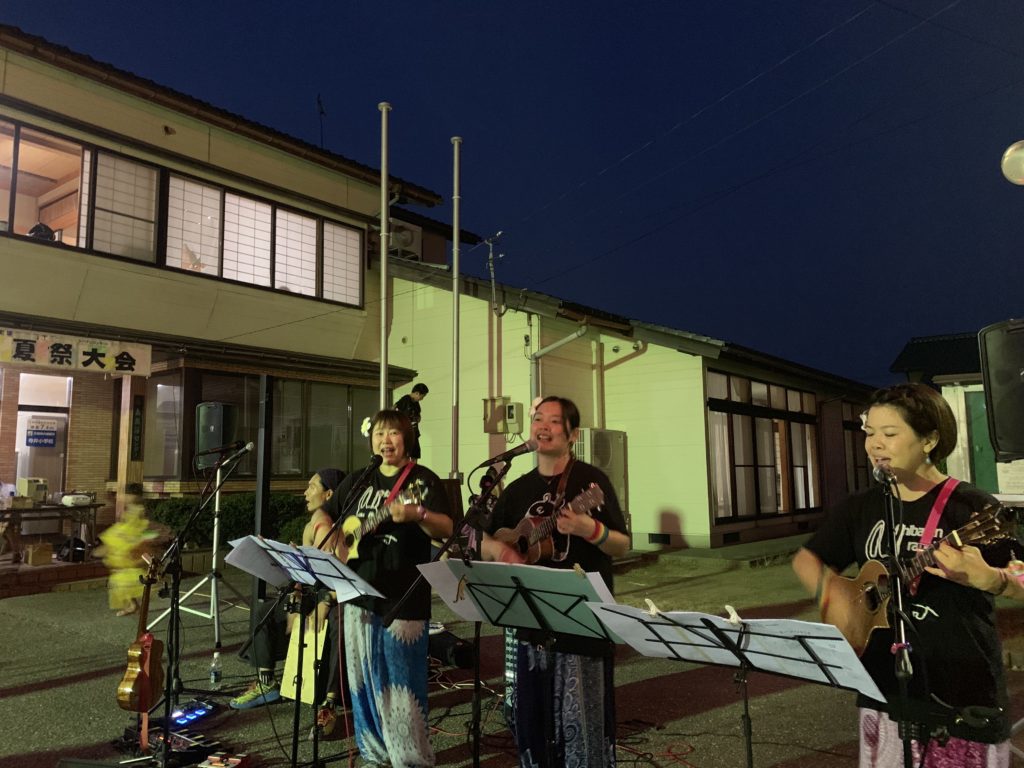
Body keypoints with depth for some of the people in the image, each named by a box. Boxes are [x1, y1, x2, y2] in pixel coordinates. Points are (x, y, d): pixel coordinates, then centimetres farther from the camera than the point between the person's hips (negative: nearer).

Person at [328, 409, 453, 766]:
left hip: (404, 597, -5)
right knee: (364, 679, 14)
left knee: (400, 683, -1)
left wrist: (417, 514, -34)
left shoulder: (424, 479, -6)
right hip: (360, 592, 6)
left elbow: (447, 530, -16)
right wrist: (337, 549, 4)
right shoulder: (356, 482, 11)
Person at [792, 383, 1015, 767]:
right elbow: (806, 559, 13)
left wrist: (979, 576, -32)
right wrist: (828, 588, -7)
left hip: (962, 692, -4)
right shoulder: (861, 508, 4)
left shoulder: (971, 506, -11)